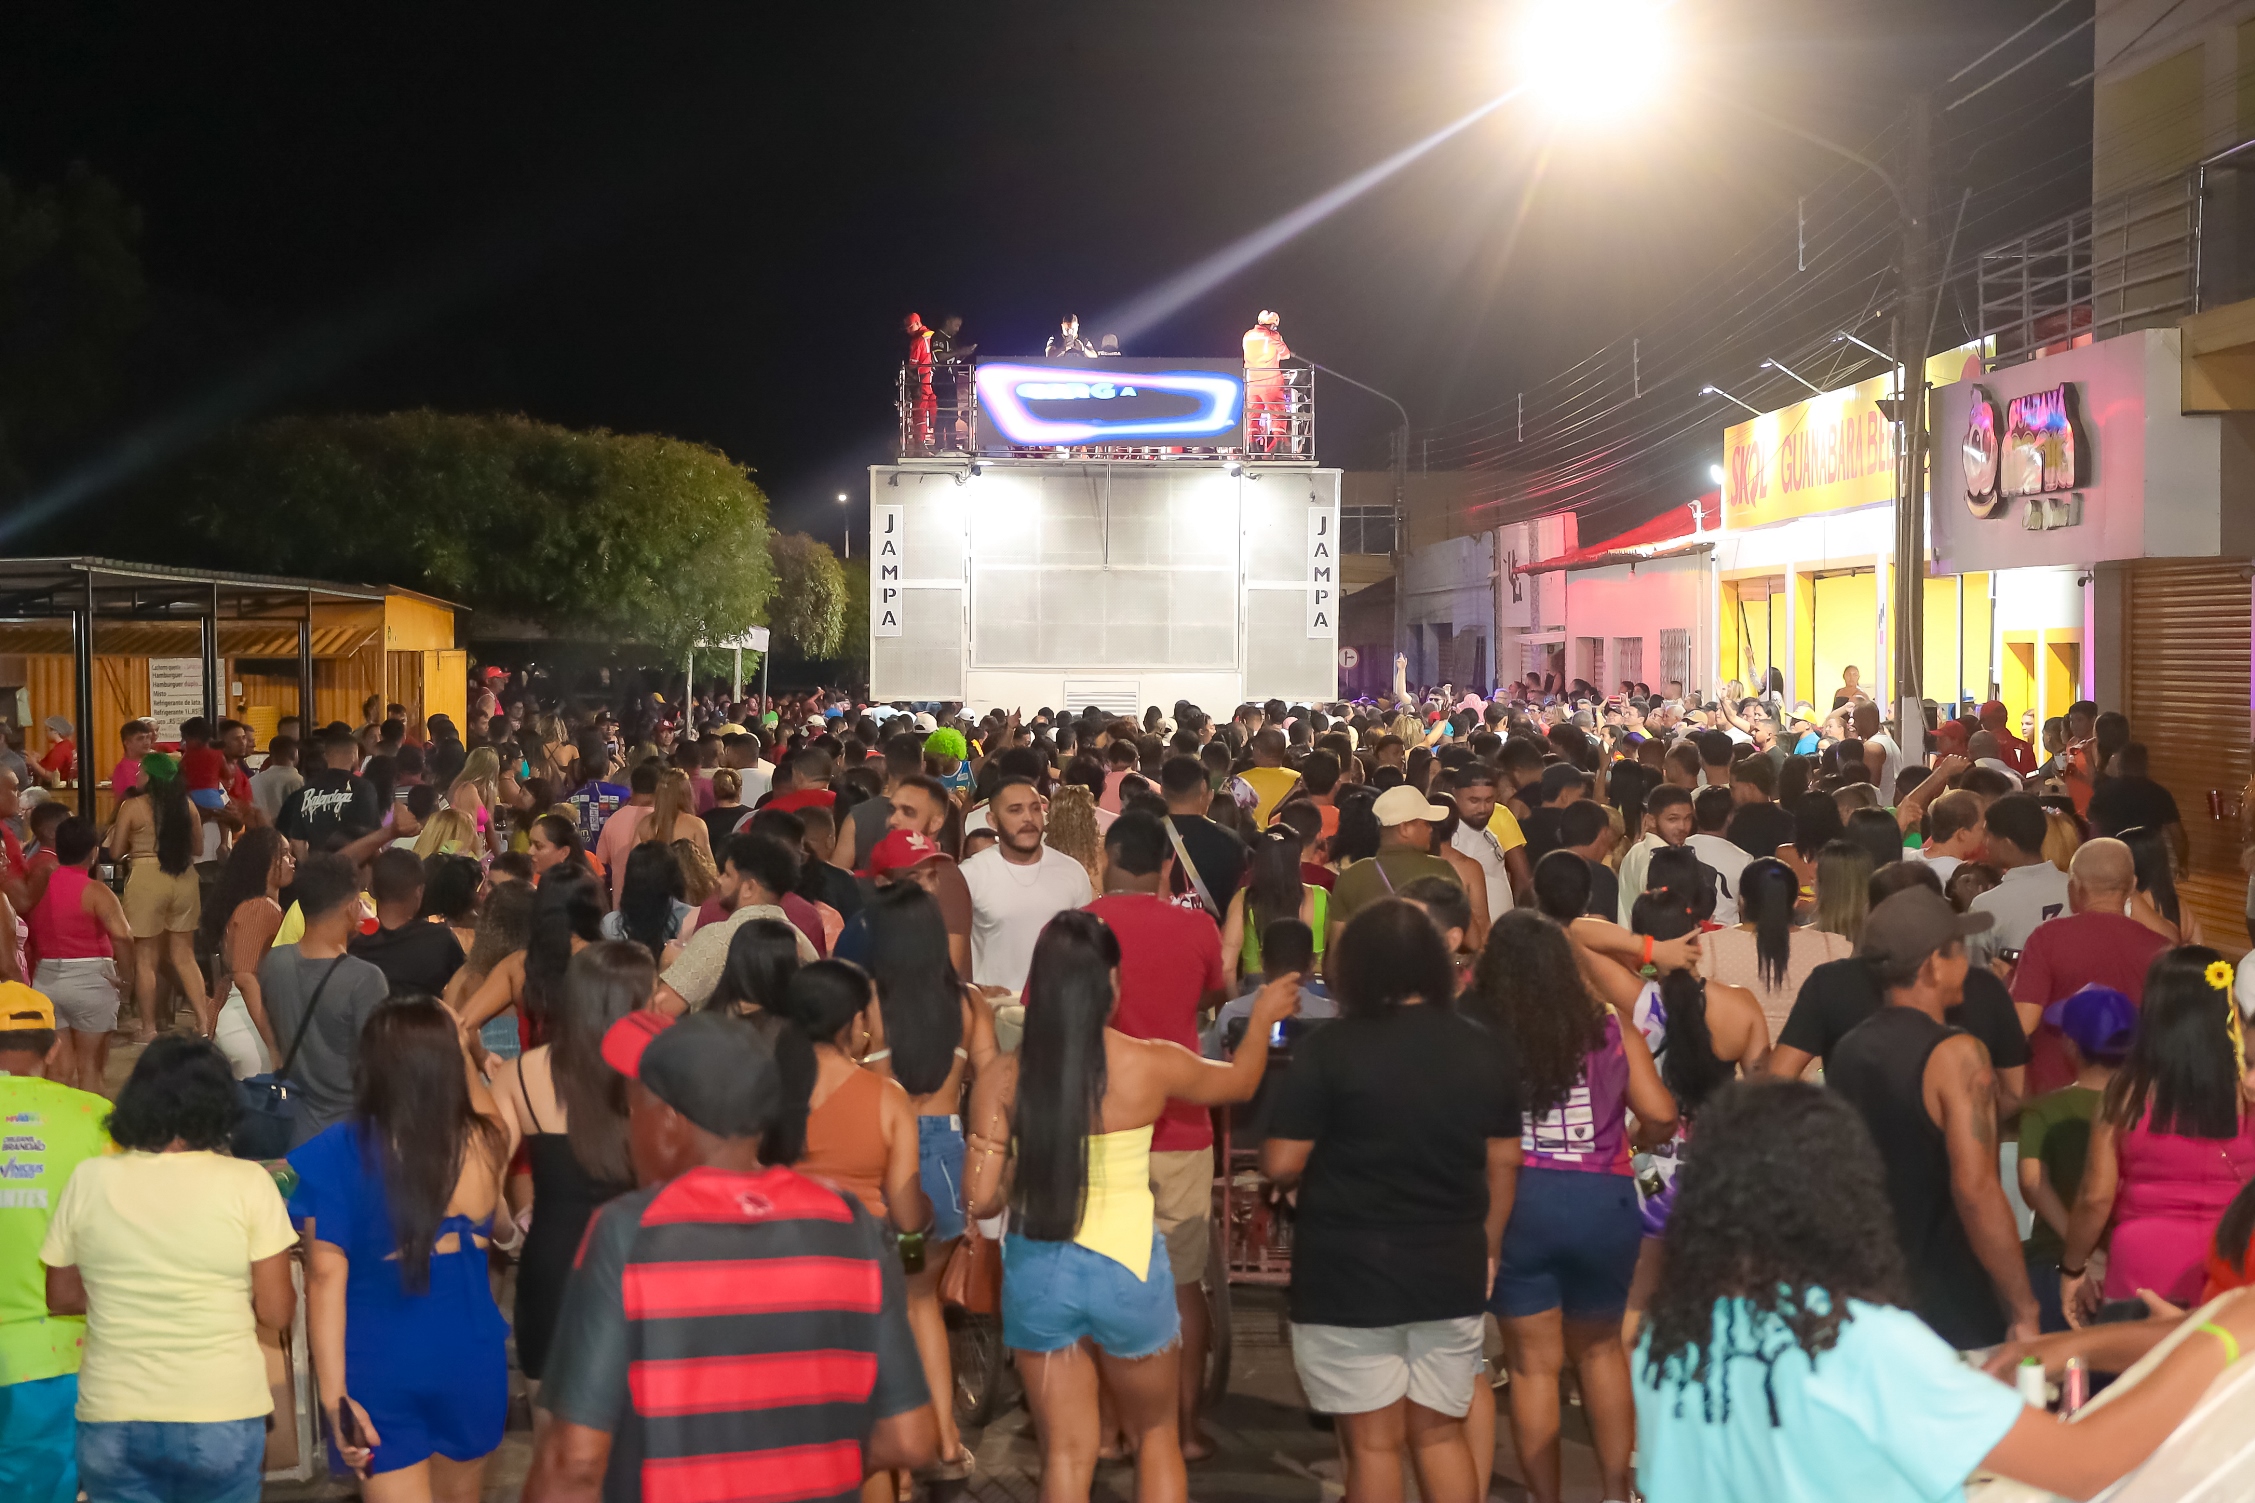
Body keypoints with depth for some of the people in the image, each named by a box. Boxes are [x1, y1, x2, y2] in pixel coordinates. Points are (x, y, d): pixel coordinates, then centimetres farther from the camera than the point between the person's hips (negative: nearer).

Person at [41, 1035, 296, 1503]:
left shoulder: (90, 1178, -3)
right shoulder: (248, 1183, -9)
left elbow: (61, 1298, 7)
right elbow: (276, 1313, -7)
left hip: (112, 1421, 2)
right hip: (221, 1417, -2)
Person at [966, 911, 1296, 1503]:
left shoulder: (1002, 1078, -9)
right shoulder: (1151, 1064, -10)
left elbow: (982, 1200, -10)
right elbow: (1241, 1081, 11)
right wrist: (1263, 1016, 29)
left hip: (1038, 1274, 1)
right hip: (1129, 1268, -1)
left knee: (1066, 1452, 13)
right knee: (1156, 1436, 22)